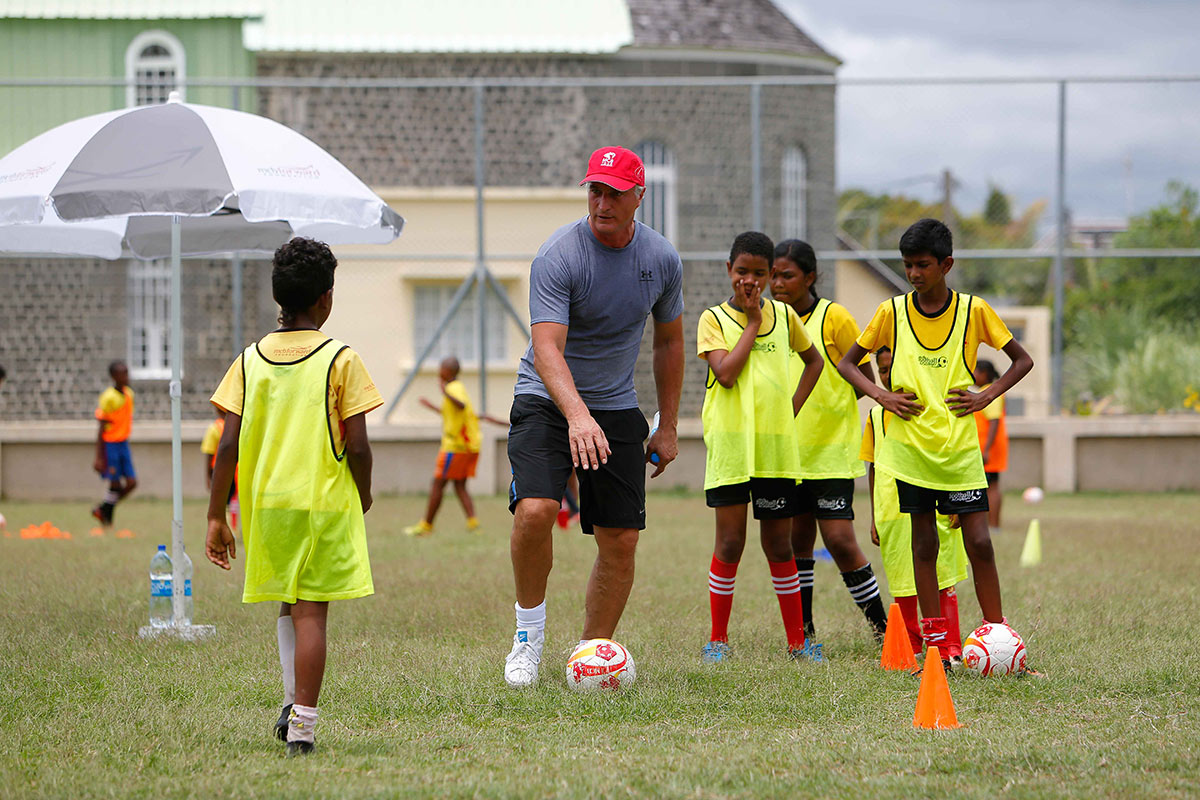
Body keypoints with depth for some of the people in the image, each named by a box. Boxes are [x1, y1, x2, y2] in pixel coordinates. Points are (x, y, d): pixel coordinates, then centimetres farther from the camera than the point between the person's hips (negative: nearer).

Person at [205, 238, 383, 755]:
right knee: (312, 613, -1)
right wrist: (363, 495, 11)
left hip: (265, 503, 3)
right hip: (325, 500, -3)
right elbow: (358, 446, -8)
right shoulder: (340, 360, -6)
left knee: (288, 606, 21)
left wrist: (215, 517, 4)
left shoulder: (251, 360, 3)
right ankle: (302, 724, -6)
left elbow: (228, 446, -1)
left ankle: (293, 701, 10)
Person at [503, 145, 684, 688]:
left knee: (621, 540, -1)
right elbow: (547, 348, -29)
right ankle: (529, 632, -5)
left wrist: (668, 426, 12)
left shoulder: (662, 259, -3)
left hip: (618, 408, 4)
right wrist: (577, 416, -44)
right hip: (547, 402, -4)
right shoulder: (557, 257, -19)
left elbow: (669, 341, 12)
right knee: (535, 510, -25)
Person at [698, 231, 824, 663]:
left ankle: (796, 640, 13)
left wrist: (793, 407, 12)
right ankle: (717, 640, 5)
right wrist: (753, 322, -9)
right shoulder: (714, 319, 0)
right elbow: (725, 373, -15)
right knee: (730, 542, -4)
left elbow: (814, 360, 25)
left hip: (776, 445, 3)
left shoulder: (783, 315, 10)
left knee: (779, 546, 8)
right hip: (730, 445, -3)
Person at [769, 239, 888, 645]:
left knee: (840, 541, -10)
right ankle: (803, 631, 15)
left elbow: (866, 380, -2)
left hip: (831, 450, -5)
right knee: (796, 542, 6)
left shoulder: (833, 317, -5)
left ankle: (881, 624, 1)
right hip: (786, 454, 5)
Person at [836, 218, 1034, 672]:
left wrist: (987, 396, -4)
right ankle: (936, 645, 8)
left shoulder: (973, 311, 0)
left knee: (979, 542, -6)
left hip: (960, 446, -1)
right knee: (924, 543, 3)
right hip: (910, 444, 1)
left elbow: (1022, 360, 9)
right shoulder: (892, 312, 3)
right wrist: (880, 395, -4)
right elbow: (846, 363, 11)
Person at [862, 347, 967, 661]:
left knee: (942, 582, -4)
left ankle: (951, 648, 0)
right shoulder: (876, 415, 12)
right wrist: (874, 518, 15)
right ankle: (910, 648, 15)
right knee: (901, 587, 5)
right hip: (892, 513, 3)